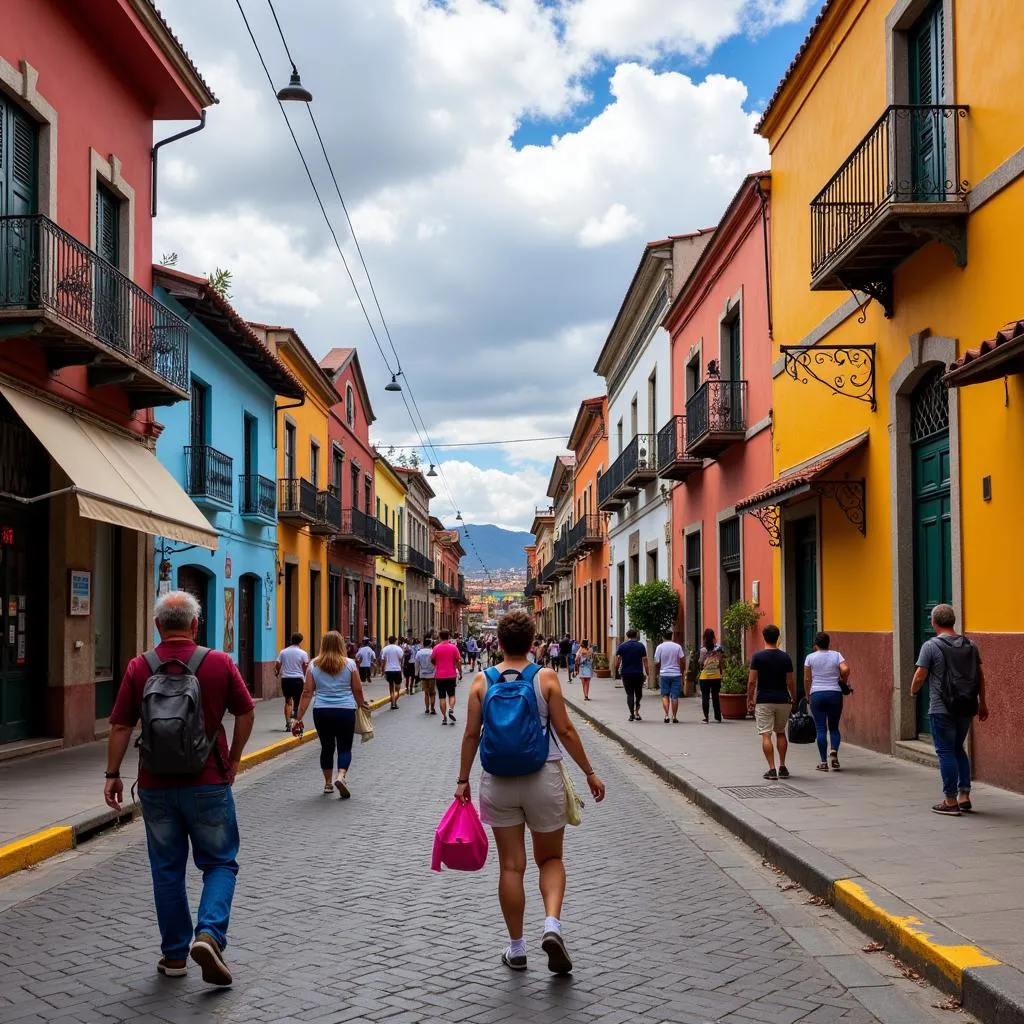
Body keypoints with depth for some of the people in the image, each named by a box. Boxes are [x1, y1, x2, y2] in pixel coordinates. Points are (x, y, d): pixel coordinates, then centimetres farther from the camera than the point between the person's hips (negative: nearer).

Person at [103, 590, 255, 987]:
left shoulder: (139, 668, -4)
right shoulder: (219, 663, -5)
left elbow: (120, 726, -2)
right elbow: (246, 713, 2)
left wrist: (112, 774, 8)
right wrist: (233, 760, 15)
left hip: (156, 786, 2)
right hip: (208, 783, -1)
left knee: (167, 869, 13)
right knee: (220, 863, 10)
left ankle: (175, 954, 18)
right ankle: (209, 933, -11)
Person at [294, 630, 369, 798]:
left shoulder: (314, 665, 3)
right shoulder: (349, 664, -1)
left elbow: (307, 692, 0)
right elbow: (358, 691, 4)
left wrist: (299, 717, 3)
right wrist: (362, 704, 23)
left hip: (321, 711, 2)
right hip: (345, 710, -2)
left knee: (326, 747, 14)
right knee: (345, 747, 5)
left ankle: (328, 783, 21)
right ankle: (341, 776, -17)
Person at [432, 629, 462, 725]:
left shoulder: (436, 648, -5)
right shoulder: (453, 647, -5)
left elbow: (432, 660, 4)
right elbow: (457, 661, -5)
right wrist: (458, 670, 9)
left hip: (440, 676, 0)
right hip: (451, 675, 0)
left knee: (442, 697, 6)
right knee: (451, 695, 13)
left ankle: (444, 718, 4)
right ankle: (451, 709, -13)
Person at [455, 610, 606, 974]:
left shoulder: (482, 681, -1)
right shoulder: (546, 678, -5)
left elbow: (471, 734, 0)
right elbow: (565, 731, -6)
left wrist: (463, 780, 9)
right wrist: (589, 772, 3)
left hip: (498, 781, 1)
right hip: (543, 779, -1)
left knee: (511, 866, 9)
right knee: (550, 859, 15)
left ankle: (516, 949, 16)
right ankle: (552, 924, -8)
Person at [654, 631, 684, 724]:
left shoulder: (659, 647, -3)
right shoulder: (677, 647, -1)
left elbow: (656, 662, -3)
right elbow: (681, 661, -2)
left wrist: (658, 670, 18)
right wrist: (682, 673, 9)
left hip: (664, 674, 0)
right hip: (676, 674, 0)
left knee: (665, 695, 8)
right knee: (675, 696, 4)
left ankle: (666, 715, -6)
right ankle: (674, 717, 5)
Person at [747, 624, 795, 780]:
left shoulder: (758, 657, -7)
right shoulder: (785, 657, 0)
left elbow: (751, 681, -8)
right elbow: (790, 683, 2)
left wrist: (749, 699, 3)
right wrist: (794, 699, 15)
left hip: (764, 701, -3)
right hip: (783, 700, 3)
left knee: (766, 735, -1)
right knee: (780, 733, 18)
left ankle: (772, 769, -7)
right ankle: (782, 767, 18)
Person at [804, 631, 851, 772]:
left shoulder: (810, 657, 2)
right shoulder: (836, 655, 3)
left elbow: (807, 679, 2)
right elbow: (845, 669, -13)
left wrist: (807, 694, 14)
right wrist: (843, 681, 6)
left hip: (817, 694, -1)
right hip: (835, 694, 1)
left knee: (821, 729, 2)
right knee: (834, 727, 13)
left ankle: (823, 762, 0)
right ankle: (834, 752, -11)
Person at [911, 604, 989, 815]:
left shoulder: (931, 646, -9)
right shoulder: (970, 645, 7)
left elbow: (920, 676, -10)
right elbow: (980, 675, 11)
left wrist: (913, 691, 11)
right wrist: (982, 703, 19)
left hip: (941, 709, -6)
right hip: (965, 708, 6)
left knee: (946, 752, 1)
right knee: (958, 750, 19)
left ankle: (950, 801, 3)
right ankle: (964, 796, 16)